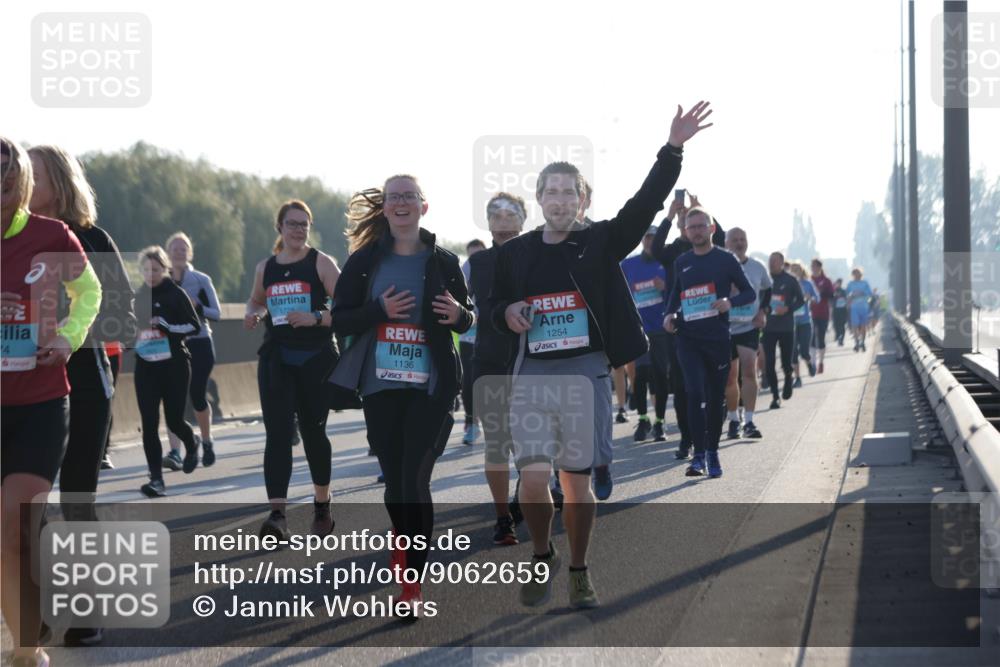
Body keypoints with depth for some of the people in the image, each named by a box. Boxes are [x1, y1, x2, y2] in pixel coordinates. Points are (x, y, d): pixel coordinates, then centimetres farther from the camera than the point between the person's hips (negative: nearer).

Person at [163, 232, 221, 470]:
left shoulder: (201, 280, -1)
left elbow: (216, 313, -3)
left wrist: (197, 307, -21)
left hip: (199, 344, -2)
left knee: (197, 396, 1)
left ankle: (207, 442, 27)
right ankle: (175, 453, -16)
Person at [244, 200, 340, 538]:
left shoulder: (321, 263, -2)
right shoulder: (265, 267, 9)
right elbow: (256, 300, 27)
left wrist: (316, 317, -22)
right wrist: (253, 314, 4)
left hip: (316, 358, -2)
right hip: (277, 359, 2)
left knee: (313, 432, 9)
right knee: (277, 432, -11)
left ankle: (322, 507, 29)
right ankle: (277, 514, -21)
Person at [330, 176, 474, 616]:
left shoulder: (443, 262, 4)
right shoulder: (365, 260, 4)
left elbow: (467, 317, 13)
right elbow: (340, 319, 1)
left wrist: (458, 314, -11)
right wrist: (380, 310, -16)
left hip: (431, 385, -2)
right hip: (381, 385, 2)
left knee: (415, 480, -10)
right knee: (394, 481, 5)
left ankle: (412, 584, -7)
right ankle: (404, 549, 30)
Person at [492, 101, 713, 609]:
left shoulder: (600, 242, 3)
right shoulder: (515, 252, 8)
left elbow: (646, 203, -9)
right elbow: (495, 307, 20)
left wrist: (672, 149, -19)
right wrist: (506, 313, -4)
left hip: (585, 375, -1)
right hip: (531, 376, 1)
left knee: (577, 481, 5)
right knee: (533, 480, -10)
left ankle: (579, 572, 21)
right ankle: (543, 557, 15)